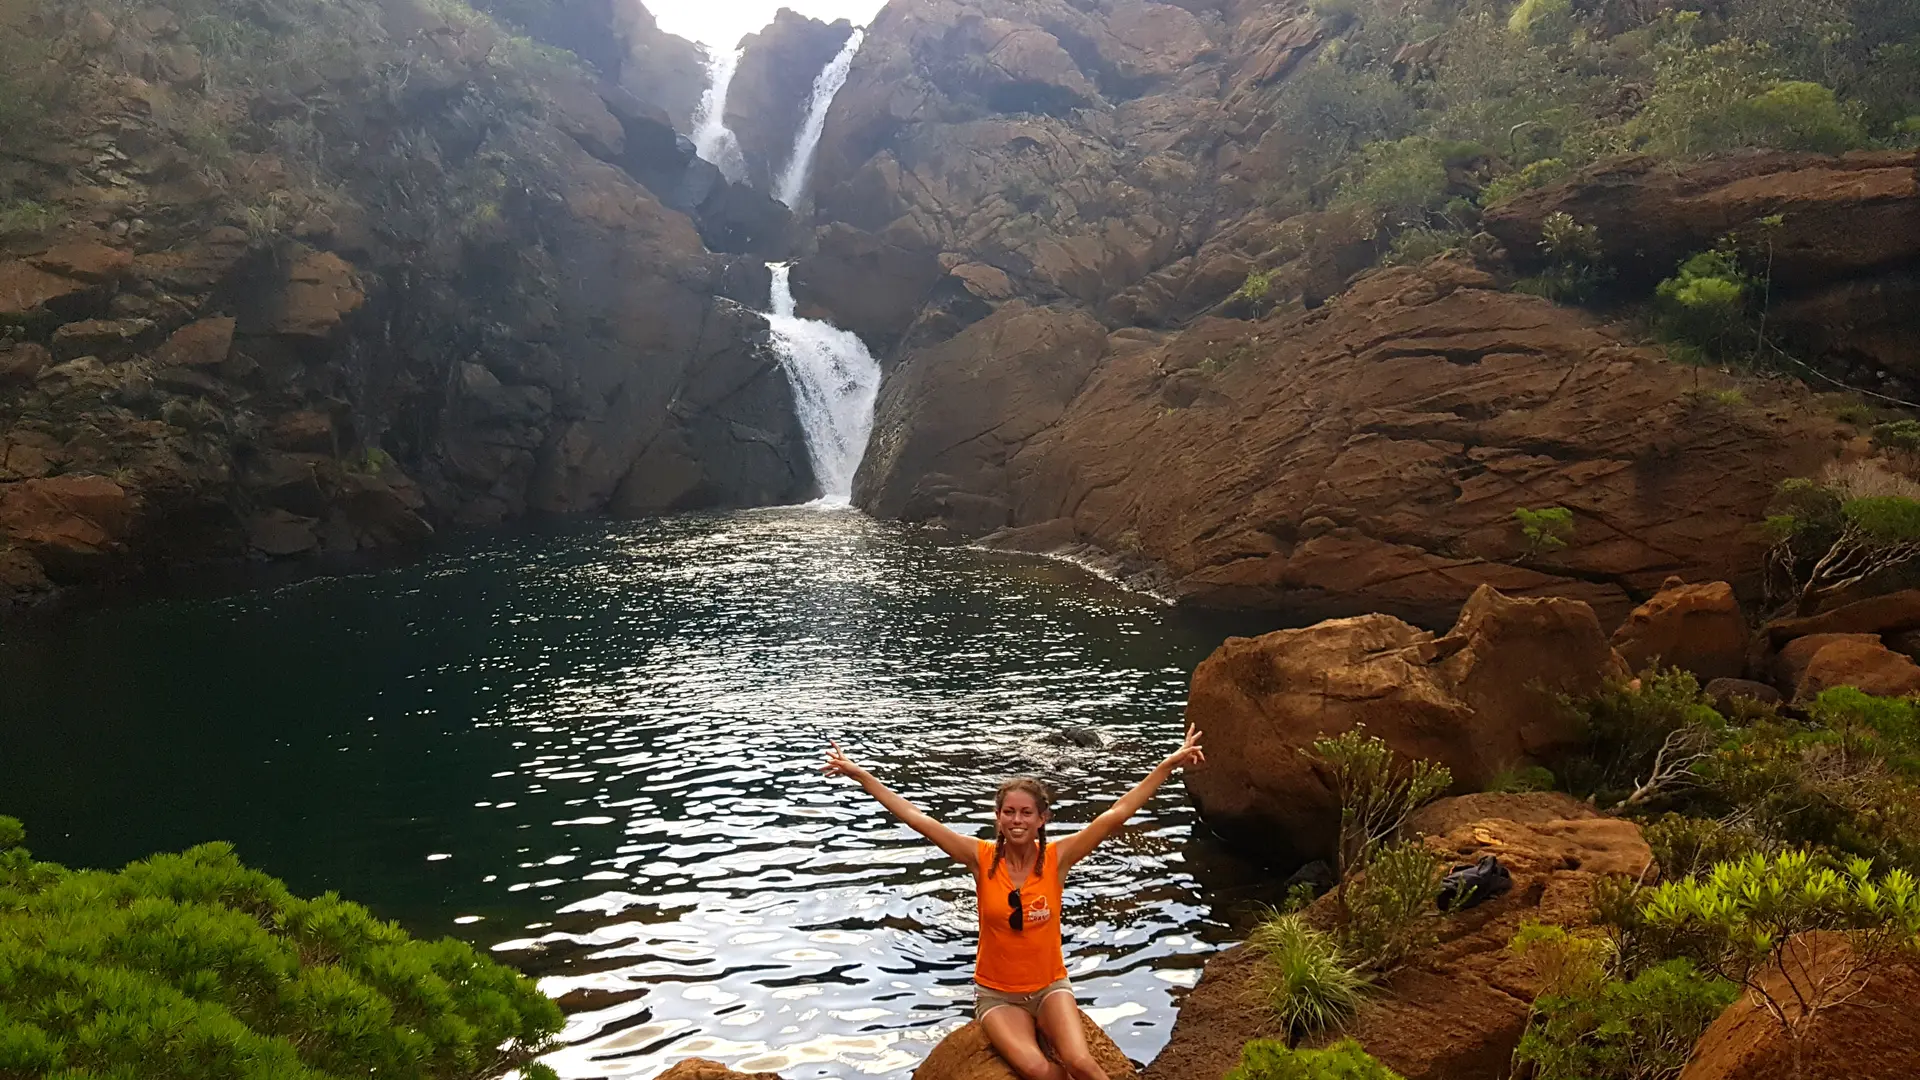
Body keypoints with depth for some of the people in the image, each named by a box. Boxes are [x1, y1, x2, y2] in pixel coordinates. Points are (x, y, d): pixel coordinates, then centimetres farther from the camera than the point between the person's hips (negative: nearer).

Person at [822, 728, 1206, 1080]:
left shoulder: (1057, 858, -11)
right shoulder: (982, 858, -12)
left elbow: (1116, 815, -15)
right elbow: (916, 818, -14)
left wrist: (1170, 764, -19)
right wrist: (860, 775, -17)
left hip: (1050, 986, 0)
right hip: (997, 994, 0)